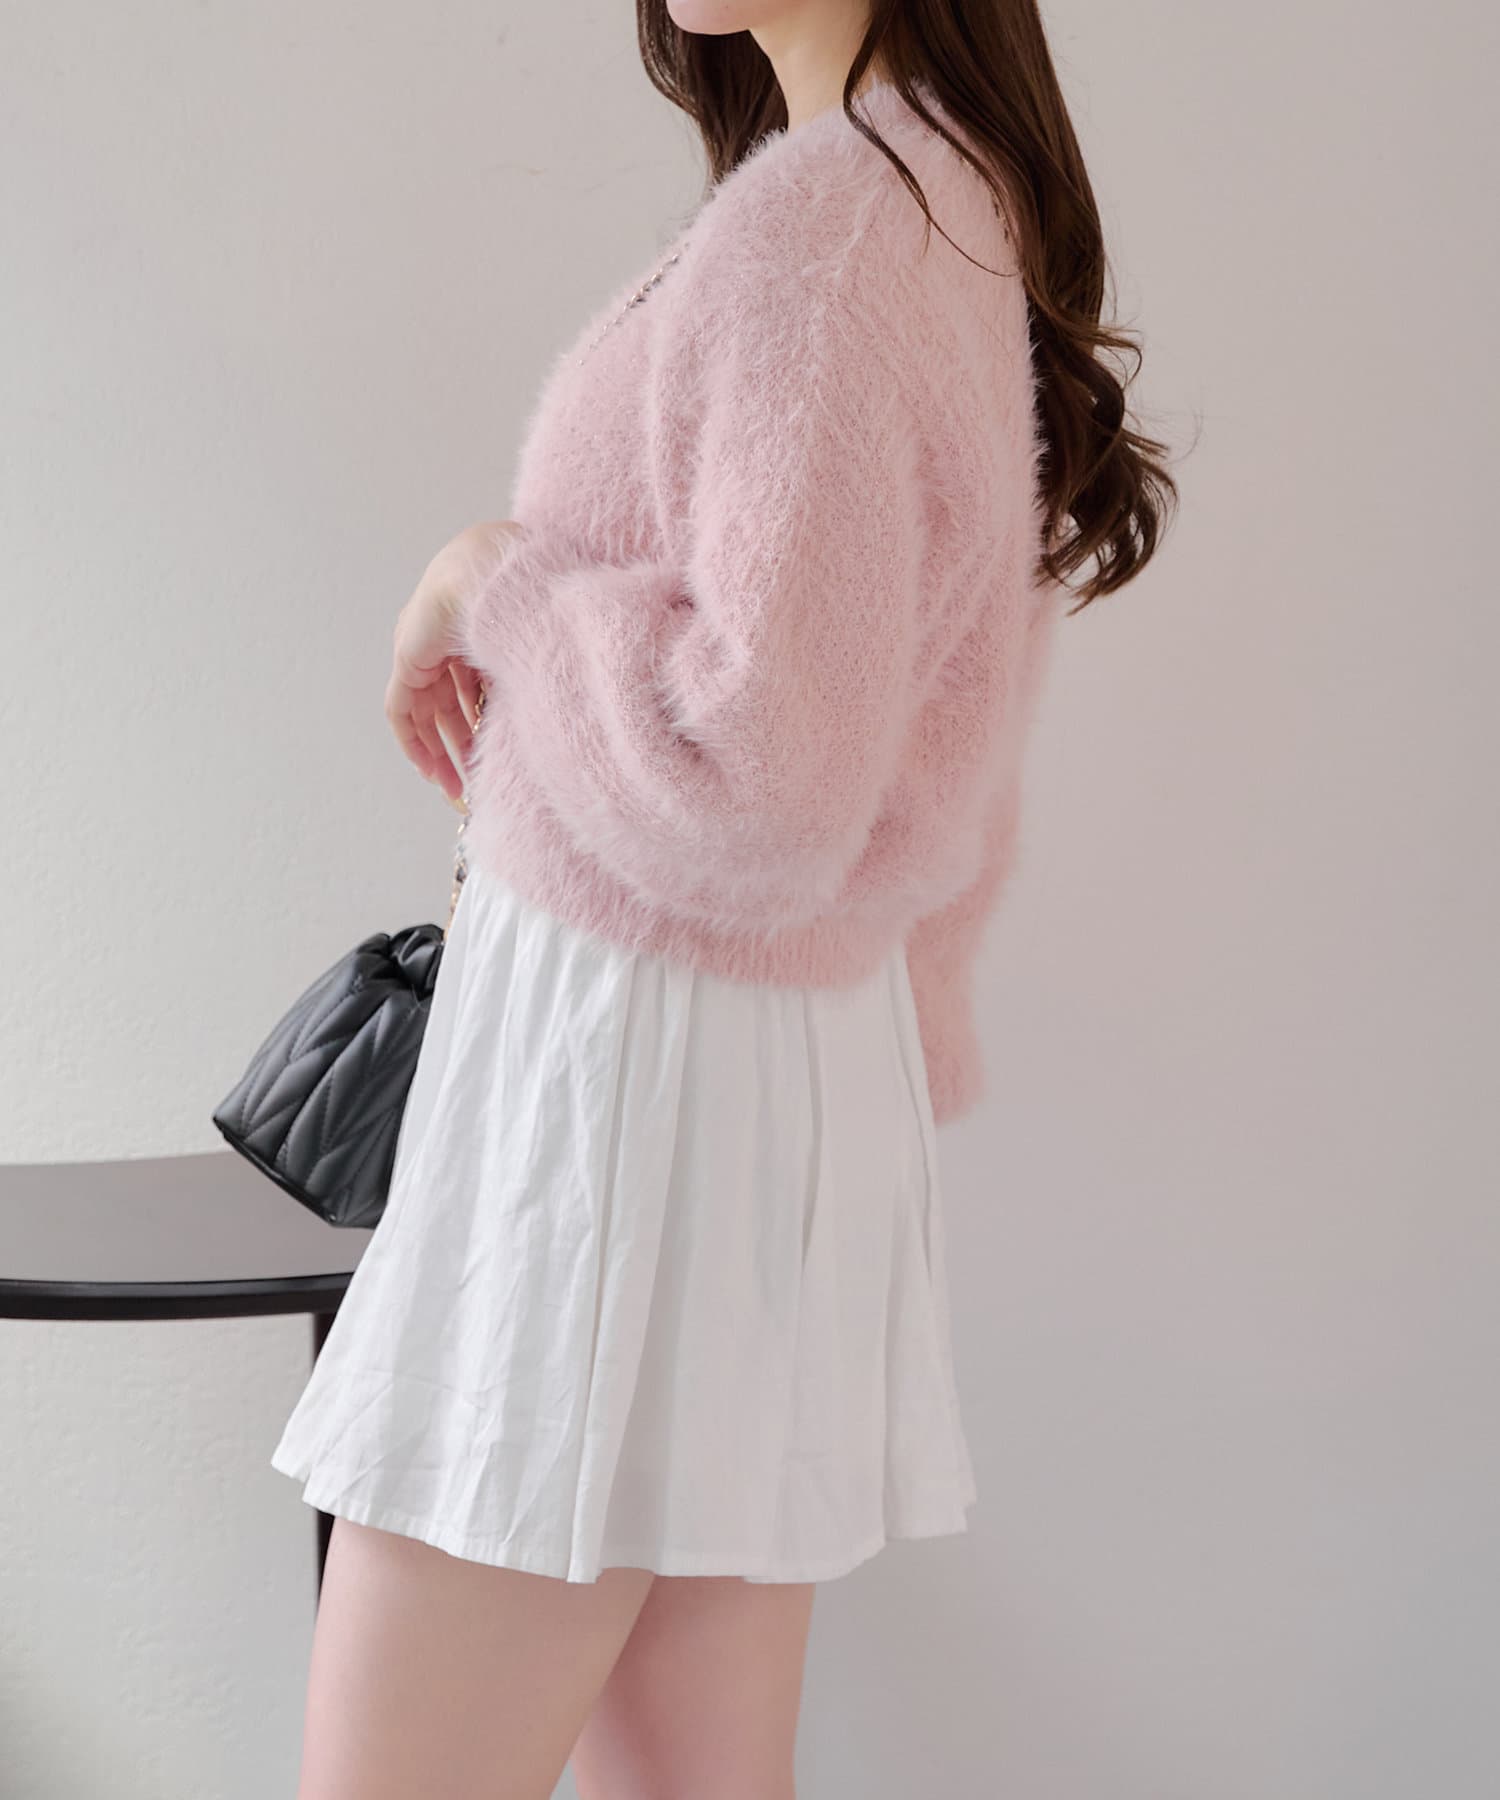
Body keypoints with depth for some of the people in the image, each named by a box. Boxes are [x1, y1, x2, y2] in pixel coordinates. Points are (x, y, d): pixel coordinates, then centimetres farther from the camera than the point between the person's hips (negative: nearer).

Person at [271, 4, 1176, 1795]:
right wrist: (916, 1039, 27)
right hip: (817, 1071, 10)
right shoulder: (982, 219, 15)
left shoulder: (824, 206, -15)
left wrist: (491, 583, -8)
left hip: (628, 1063, -10)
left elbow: (768, 780, -23)